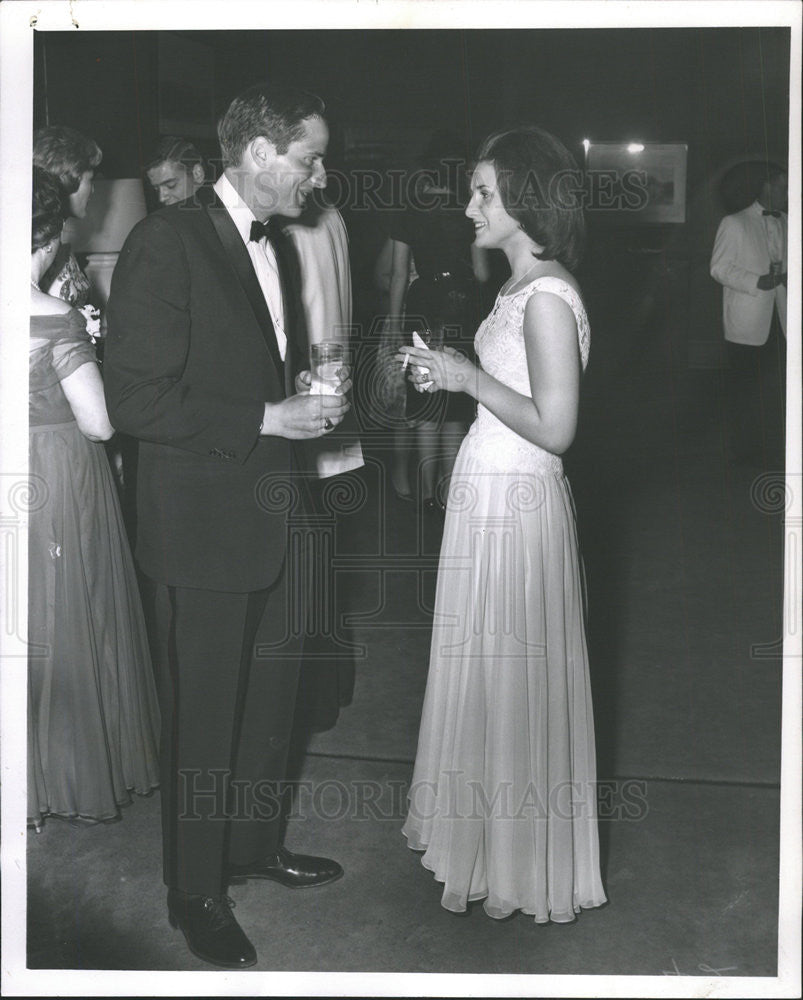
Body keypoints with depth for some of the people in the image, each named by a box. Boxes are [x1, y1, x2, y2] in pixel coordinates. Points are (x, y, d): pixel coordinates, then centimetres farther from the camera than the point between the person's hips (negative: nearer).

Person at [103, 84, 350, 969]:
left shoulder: (275, 245, 9)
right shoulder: (166, 242, -18)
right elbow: (137, 400, -22)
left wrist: (307, 390, 1)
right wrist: (269, 418, -22)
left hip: (271, 513, 8)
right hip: (201, 525, -8)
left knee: (270, 694, 20)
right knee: (203, 715, 7)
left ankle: (255, 844, 41)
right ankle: (195, 890, 26)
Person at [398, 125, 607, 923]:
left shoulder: (547, 296, -20)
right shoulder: (523, 285, 10)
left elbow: (554, 427, -24)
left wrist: (469, 379, -17)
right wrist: (451, 373, 5)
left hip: (514, 499, -9)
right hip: (490, 490, 9)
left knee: (509, 671, 3)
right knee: (489, 668, 19)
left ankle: (520, 863, 21)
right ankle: (485, 826, 35)